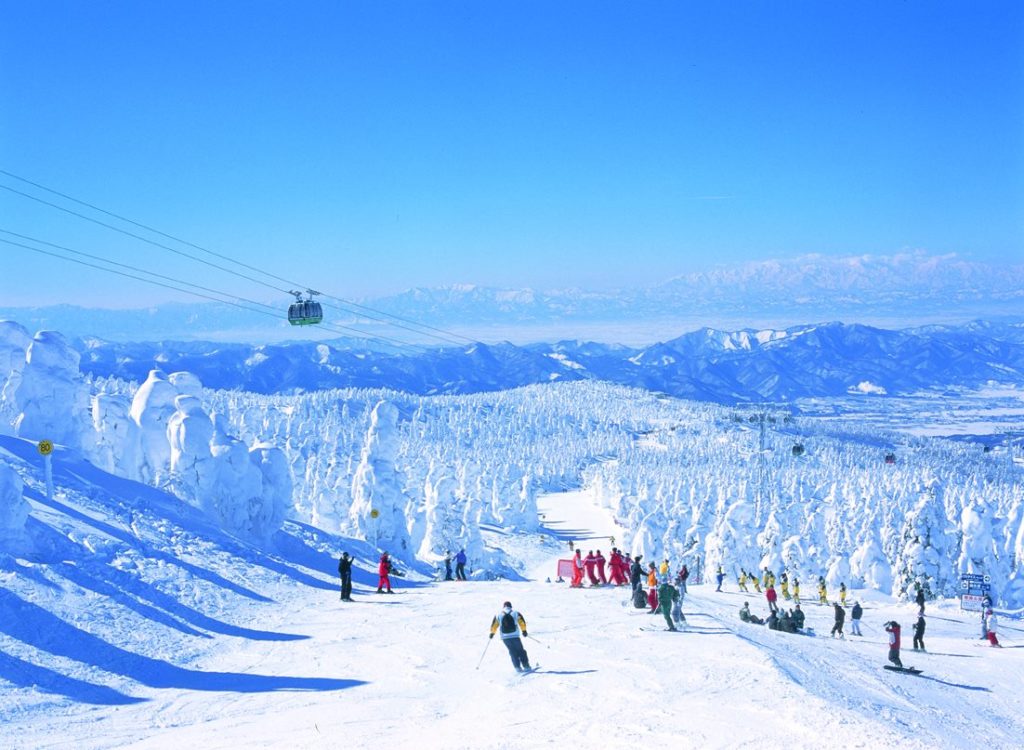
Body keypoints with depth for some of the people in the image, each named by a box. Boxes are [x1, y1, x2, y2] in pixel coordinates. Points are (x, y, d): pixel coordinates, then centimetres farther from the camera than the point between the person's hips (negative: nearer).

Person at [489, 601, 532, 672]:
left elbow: (494, 625, 9)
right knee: (520, 651, 11)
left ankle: (518, 667, 3)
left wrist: (492, 633, 20)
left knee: (513, 652, 13)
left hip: (505, 637, 1)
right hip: (515, 636, -1)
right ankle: (526, 666, 7)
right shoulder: (515, 613, 5)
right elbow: (522, 622, 5)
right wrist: (524, 631, 14)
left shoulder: (498, 615, 8)